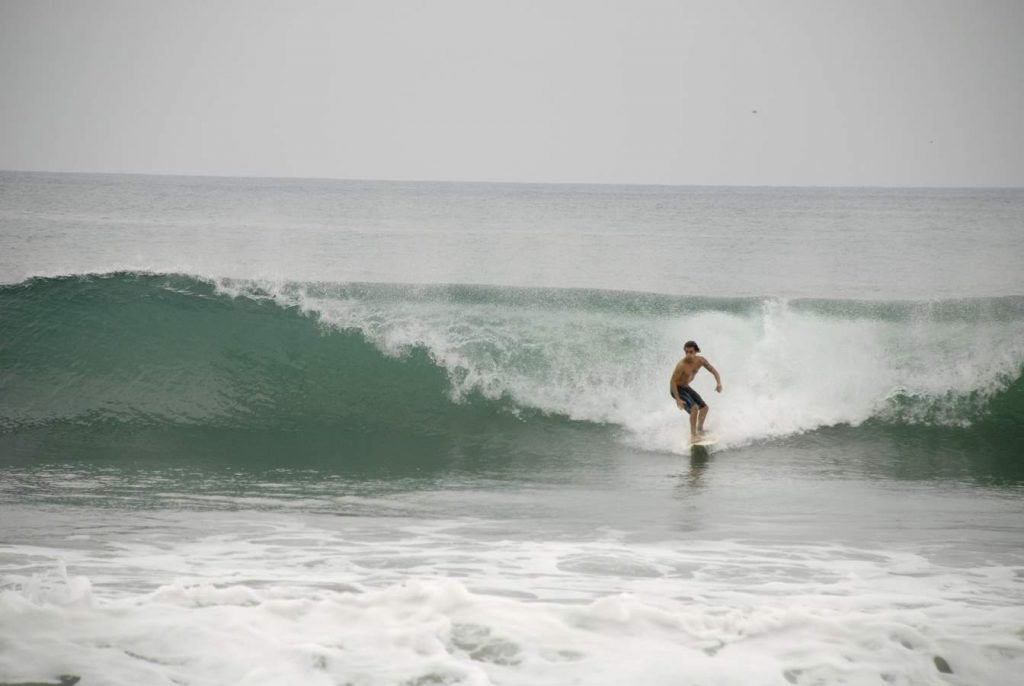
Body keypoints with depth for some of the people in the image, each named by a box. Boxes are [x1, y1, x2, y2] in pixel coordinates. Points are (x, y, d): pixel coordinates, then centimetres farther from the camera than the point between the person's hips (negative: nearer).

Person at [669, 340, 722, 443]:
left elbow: (713, 370, -1)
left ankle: (700, 429, 39)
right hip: (677, 389, -8)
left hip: (686, 387, 8)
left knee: (704, 407, 16)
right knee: (694, 408, -26)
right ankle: (693, 435, -22)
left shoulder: (700, 360, -12)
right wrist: (678, 399, -29)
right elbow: (672, 381, -28)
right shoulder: (682, 365, -32)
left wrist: (719, 382, -19)